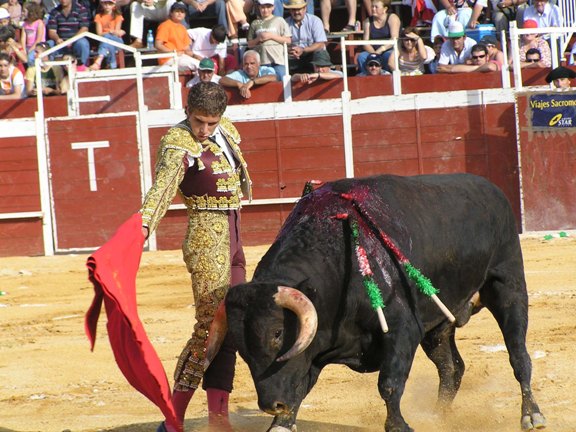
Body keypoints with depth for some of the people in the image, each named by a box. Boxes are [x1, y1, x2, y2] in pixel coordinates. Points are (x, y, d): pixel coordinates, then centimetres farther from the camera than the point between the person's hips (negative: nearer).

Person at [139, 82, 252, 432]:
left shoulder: (227, 131, 7)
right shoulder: (178, 144, -16)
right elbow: (163, 187, -33)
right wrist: (144, 226, -47)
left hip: (233, 238, 8)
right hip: (207, 238, -8)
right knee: (209, 326, -10)